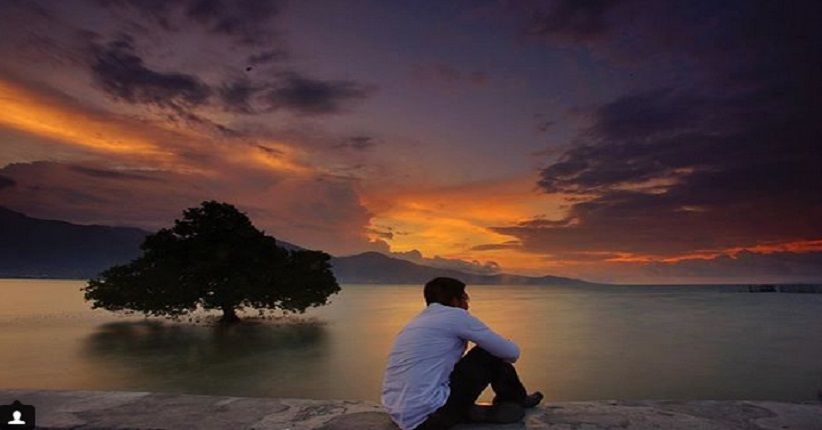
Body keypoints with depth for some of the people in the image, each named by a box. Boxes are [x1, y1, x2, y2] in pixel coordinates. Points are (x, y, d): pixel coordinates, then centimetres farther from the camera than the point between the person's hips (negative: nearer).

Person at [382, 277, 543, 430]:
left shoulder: (418, 320, 17)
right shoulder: (455, 315, -5)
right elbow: (511, 352, 2)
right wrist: (502, 358, 26)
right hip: (428, 416, -8)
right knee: (491, 355, 4)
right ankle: (517, 400, 27)